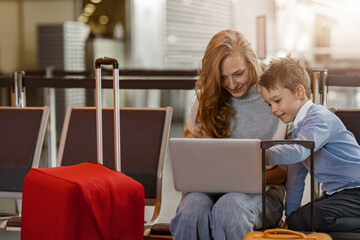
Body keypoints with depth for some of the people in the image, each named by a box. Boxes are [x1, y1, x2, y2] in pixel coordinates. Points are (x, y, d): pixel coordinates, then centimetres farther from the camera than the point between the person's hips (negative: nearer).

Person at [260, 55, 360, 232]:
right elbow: (296, 172, 17)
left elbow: (297, 152, -34)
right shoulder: (298, 127, 15)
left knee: (314, 217, -32)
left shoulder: (320, 119, -17)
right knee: (294, 221, -4)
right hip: (334, 193, 10)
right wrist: (290, 211, 14)